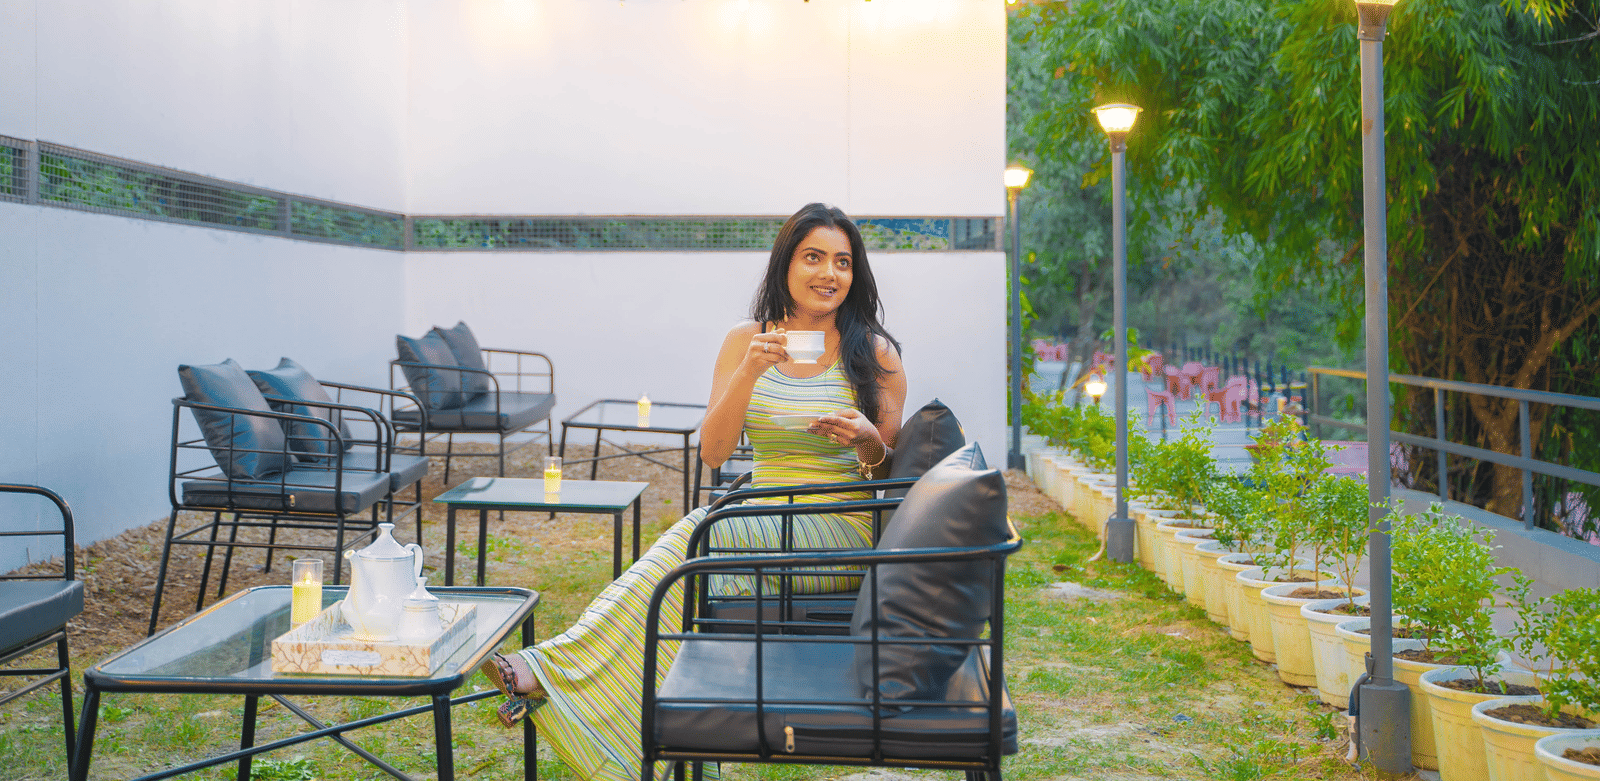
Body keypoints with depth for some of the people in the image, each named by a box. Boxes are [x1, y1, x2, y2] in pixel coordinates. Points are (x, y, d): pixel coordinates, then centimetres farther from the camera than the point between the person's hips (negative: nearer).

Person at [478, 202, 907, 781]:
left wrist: (869, 441, -18)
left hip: (845, 535, -3)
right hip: (765, 527, 3)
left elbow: (890, 470, 5)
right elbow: (713, 452, -2)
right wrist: (750, 373, -16)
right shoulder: (745, 342, 7)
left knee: (701, 535, -30)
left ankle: (557, 667, -31)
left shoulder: (875, 353, 1)